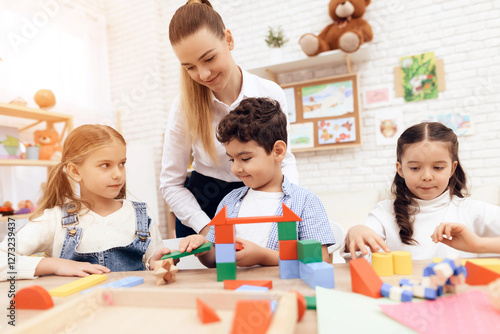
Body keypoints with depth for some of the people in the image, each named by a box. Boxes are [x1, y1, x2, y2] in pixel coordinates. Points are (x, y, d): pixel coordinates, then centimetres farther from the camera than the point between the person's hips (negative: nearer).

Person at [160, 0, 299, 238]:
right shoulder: (185, 107, -14)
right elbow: (171, 184, -7)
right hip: (201, 209, -1)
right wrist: (206, 227, -17)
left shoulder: (271, 95, -11)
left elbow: (285, 159, 1)